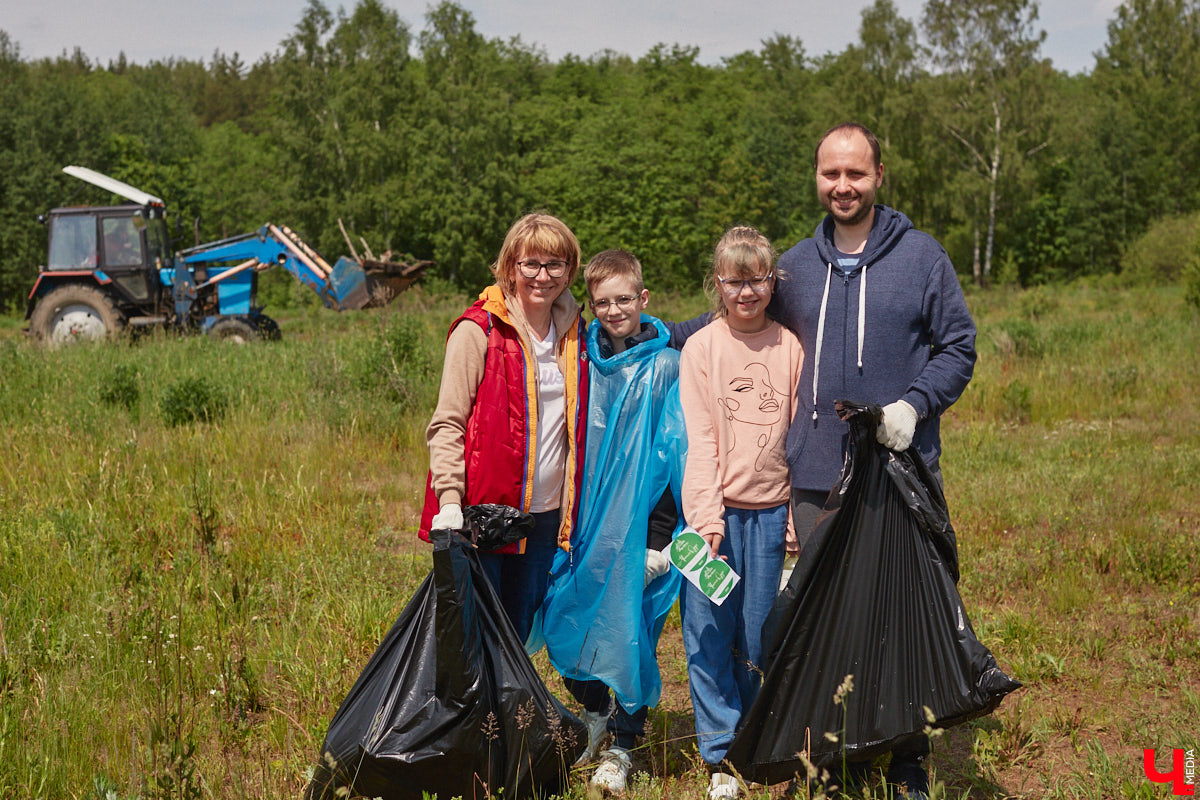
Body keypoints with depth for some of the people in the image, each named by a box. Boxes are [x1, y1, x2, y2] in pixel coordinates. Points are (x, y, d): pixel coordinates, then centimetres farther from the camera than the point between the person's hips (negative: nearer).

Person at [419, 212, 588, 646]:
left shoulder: (572, 332, 9)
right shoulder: (478, 331, -8)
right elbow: (446, 424, -9)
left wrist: (570, 512, 13)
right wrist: (449, 500, -19)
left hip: (543, 515, 5)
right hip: (482, 513, -5)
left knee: (519, 633, 13)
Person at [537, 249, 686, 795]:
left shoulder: (665, 367, -5)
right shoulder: (582, 361, 5)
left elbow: (677, 451, -6)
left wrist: (662, 538, -10)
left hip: (639, 523, -3)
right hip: (585, 523, 4)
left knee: (631, 631, 4)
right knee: (564, 622, 7)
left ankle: (621, 747, 20)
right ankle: (594, 713, 34)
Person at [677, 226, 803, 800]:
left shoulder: (789, 347, 6)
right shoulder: (700, 348, 0)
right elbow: (698, 439, -5)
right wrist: (707, 517, -14)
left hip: (770, 510, 2)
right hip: (715, 509, -1)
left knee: (757, 635, 8)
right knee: (710, 634, 0)